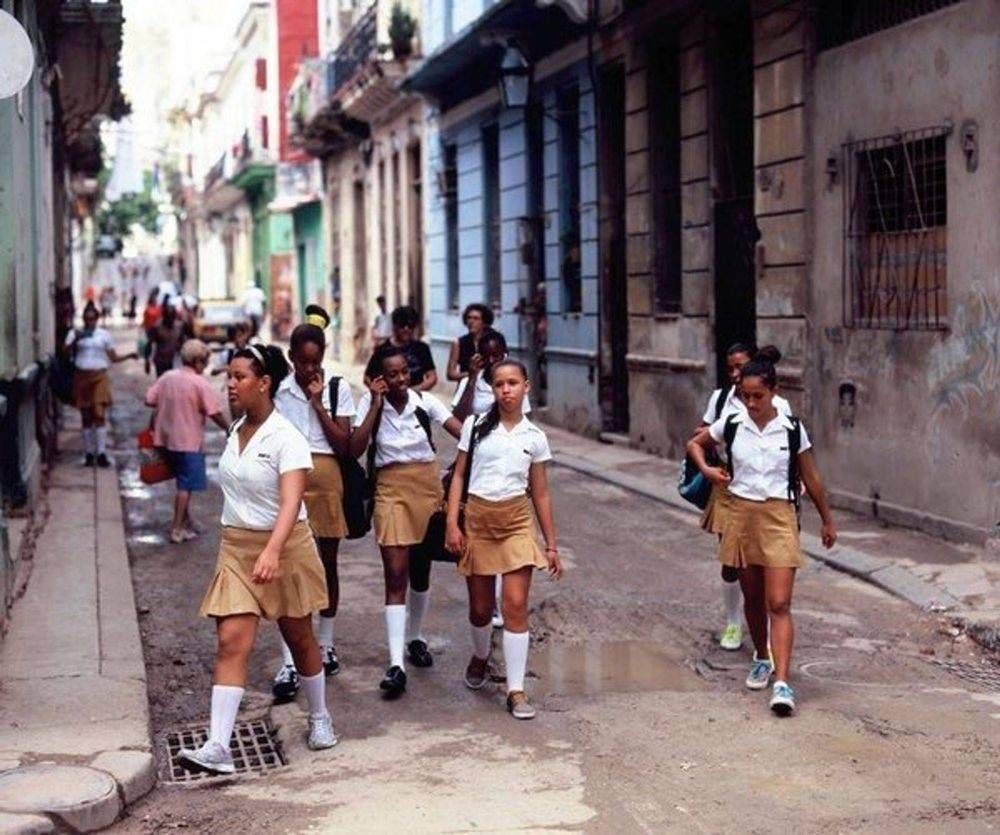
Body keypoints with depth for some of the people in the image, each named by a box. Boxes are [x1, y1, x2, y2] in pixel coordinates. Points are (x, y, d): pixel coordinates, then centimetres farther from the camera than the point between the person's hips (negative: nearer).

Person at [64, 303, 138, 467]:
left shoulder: (104, 335, 8)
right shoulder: (75, 333, 7)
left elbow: (113, 357, 9)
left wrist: (129, 355, -6)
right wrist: (75, 340, -22)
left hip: (99, 376, -1)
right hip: (81, 377, 1)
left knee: (99, 414, -11)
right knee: (86, 417, 6)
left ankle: (101, 453, -12)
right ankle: (89, 453, 13)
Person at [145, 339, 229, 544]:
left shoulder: (166, 377, 4)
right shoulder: (200, 384, -14)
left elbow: (149, 400, 3)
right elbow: (215, 414, -15)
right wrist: (228, 429, 0)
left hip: (166, 439, 7)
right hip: (189, 441, -7)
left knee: (184, 482, 20)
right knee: (186, 486, 1)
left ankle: (186, 521, 27)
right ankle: (177, 529, 1)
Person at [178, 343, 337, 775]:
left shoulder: (286, 439, -16)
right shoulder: (236, 431, 6)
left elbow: (291, 502, -28)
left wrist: (272, 551, -43)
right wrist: (247, 549, 16)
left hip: (283, 548, -5)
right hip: (236, 548, 5)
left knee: (299, 639, 12)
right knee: (231, 643, -8)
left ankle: (320, 718, 35)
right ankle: (218, 747, -13)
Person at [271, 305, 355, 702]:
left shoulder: (338, 389, 2)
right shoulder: (279, 390, 2)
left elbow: (343, 444, -4)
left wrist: (318, 403, -9)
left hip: (326, 479, 1)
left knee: (327, 563, 12)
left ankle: (326, 646, 29)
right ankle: (289, 663, -6)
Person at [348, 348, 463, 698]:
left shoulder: (425, 402, -1)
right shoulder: (370, 403, -3)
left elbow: (463, 432, -9)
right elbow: (355, 449, -15)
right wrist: (376, 403, -15)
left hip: (427, 485, 2)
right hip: (390, 488, -2)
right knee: (395, 574, -10)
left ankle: (416, 638, 37)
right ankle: (396, 663, -17)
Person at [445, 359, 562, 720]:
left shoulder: (534, 436, 4)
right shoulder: (476, 426, 2)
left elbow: (541, 494, 8)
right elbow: (459, 476, 3)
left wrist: (551, 545, 7)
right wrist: (452, 524, -8)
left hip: (517, 520, 0)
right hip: (478, 518, 0)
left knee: (516, 605, -10)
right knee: (480, 607, 9)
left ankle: (516, 690, -5)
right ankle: (480, 657, 41)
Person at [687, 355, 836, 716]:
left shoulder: (792, 429, -4)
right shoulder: (731, 424, 0)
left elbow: (811, 479, 7)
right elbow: (695, 444, 18)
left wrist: (827, 521, 14)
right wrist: (706, 468, -2)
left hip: (779, 517, -3)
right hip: (741, 513, 3)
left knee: (779, 604, -11)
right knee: (753, 599, 16)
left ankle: (782, 682, -16)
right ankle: (762, 658, 39)